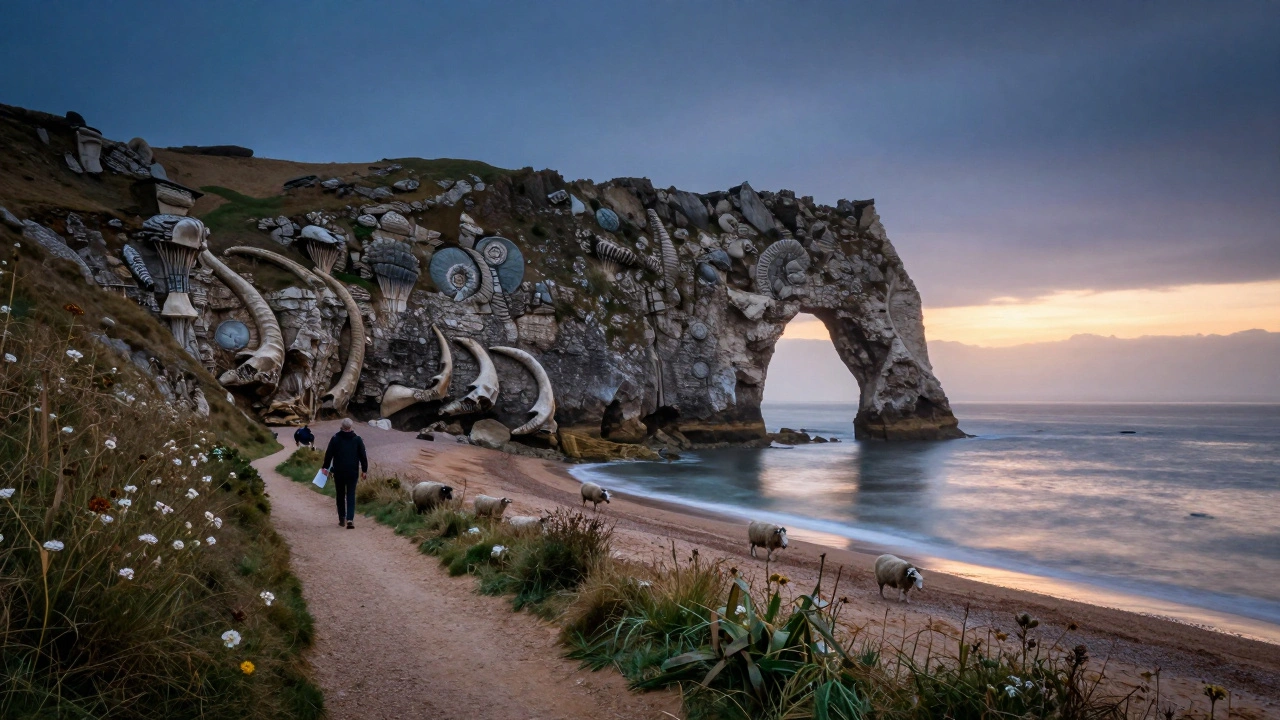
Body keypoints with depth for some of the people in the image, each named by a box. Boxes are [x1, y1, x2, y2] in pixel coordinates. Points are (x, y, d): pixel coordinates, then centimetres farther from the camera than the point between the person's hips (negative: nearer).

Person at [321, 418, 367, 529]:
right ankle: (349, 519, -11)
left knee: (340, 495, 13)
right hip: (353, 472, 0)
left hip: (338, 472, 0)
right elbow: (363, 456, 1)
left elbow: (328, 454, 0)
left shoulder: (335, 438, -3)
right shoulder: (357, 439, 0)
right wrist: (364, 470, 8)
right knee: (351, 495, 2)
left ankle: (342, 519, 16)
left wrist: (326, 467, 11)